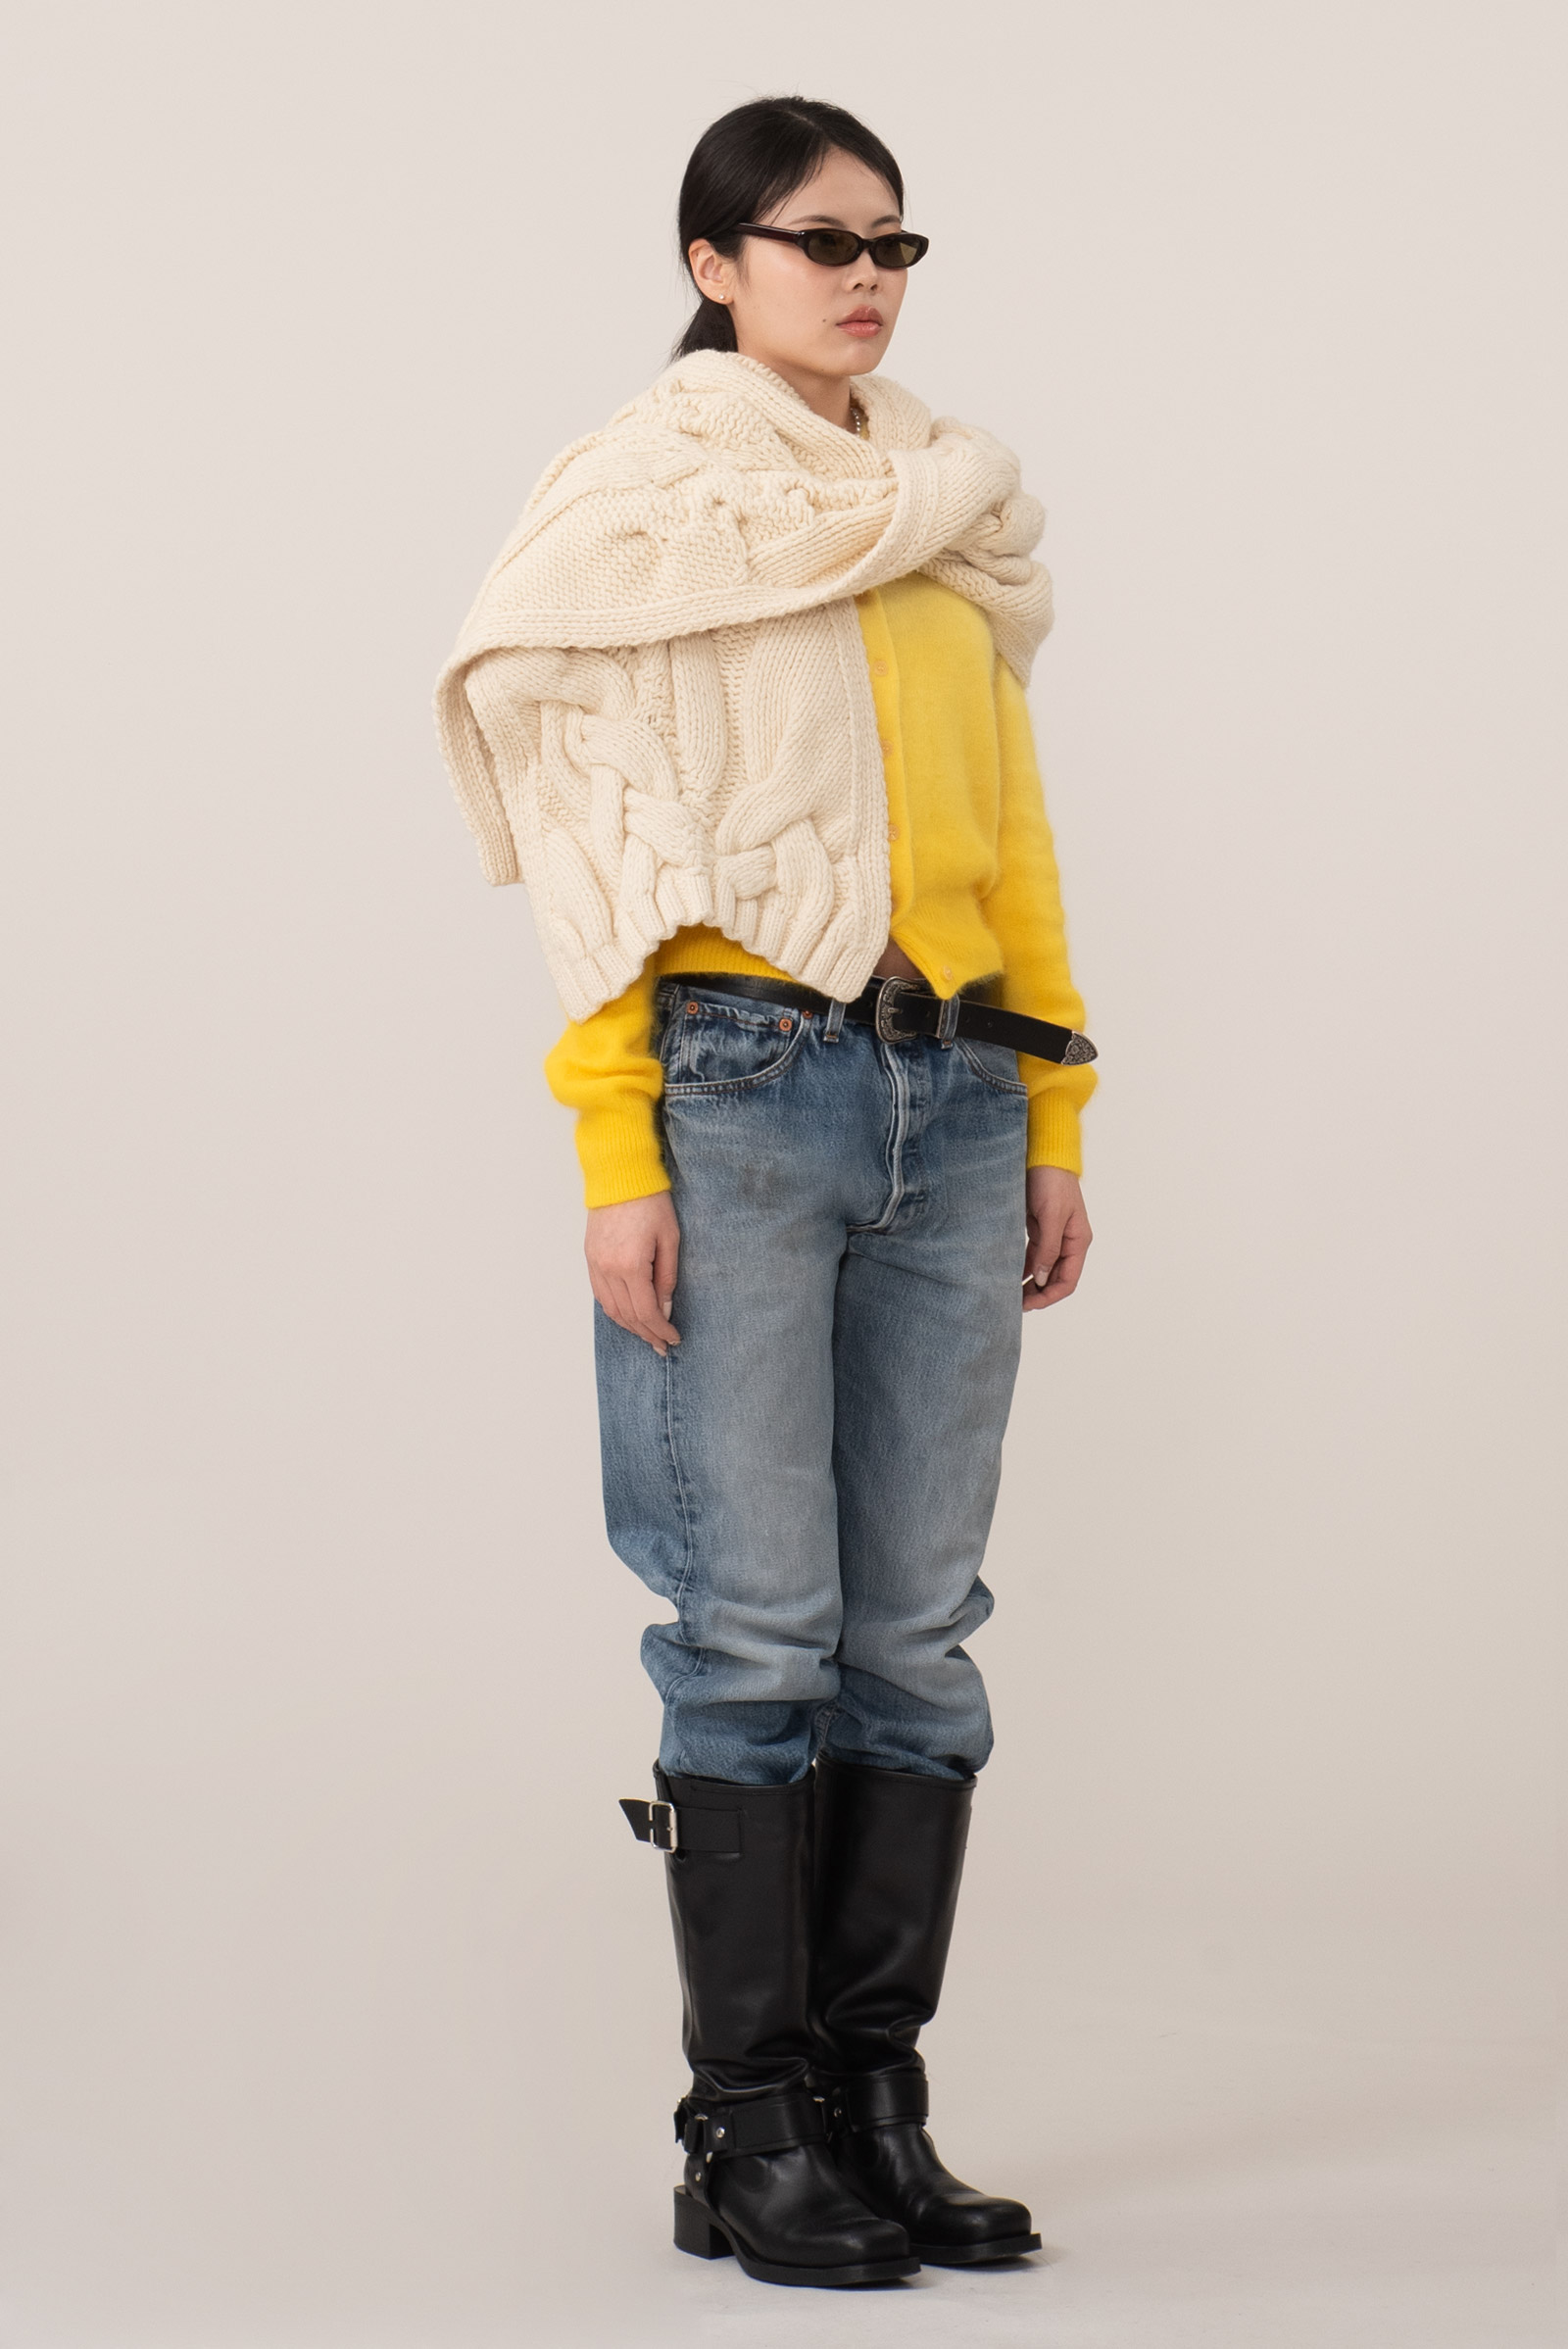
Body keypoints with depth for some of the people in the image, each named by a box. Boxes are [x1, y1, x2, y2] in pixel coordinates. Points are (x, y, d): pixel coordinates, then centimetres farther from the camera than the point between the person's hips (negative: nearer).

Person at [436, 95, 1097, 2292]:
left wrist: (1054, 1119, 12)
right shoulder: (642, 503, 1)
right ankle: (751, 2133, 2)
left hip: (955, 1100, 5)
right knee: (758, 1625, -5)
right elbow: (597, 854, -4)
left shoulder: (953, 515, 17)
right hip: (740, 1091, -5)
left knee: (914, 1626, 4)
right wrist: (616, 1162, -11)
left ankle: (877, 2102, 11)